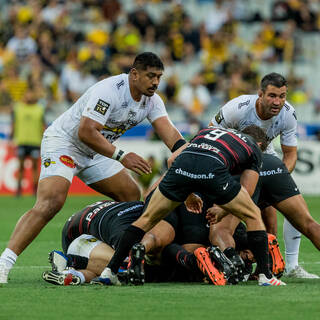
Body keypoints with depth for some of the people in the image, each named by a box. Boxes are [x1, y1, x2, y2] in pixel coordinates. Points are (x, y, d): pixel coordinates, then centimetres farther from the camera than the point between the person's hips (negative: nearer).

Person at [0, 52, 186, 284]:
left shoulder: (152, 101, -2)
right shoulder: (110, 90, -27)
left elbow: (170, 134, -10)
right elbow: (85, 132, -32)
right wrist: (121, 156, -34)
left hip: (93, 152, 9)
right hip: (63, 143, -9)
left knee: (132, 196, 5)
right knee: (51, 202, -27)